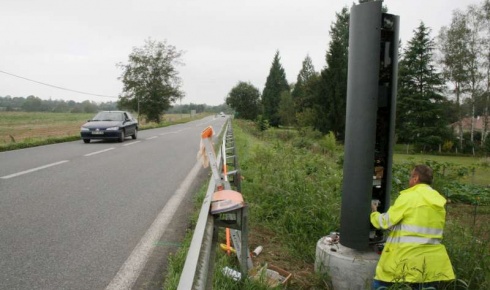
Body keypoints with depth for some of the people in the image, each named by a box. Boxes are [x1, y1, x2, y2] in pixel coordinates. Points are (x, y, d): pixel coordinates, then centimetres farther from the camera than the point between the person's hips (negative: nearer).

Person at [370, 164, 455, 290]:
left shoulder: (408, 197, -9)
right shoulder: (439, 202, 10)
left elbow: (385, 222, -6)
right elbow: (427, 228, 17)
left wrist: (374, 213, 14)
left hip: (407, 257, -6)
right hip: (431, 259, 6)